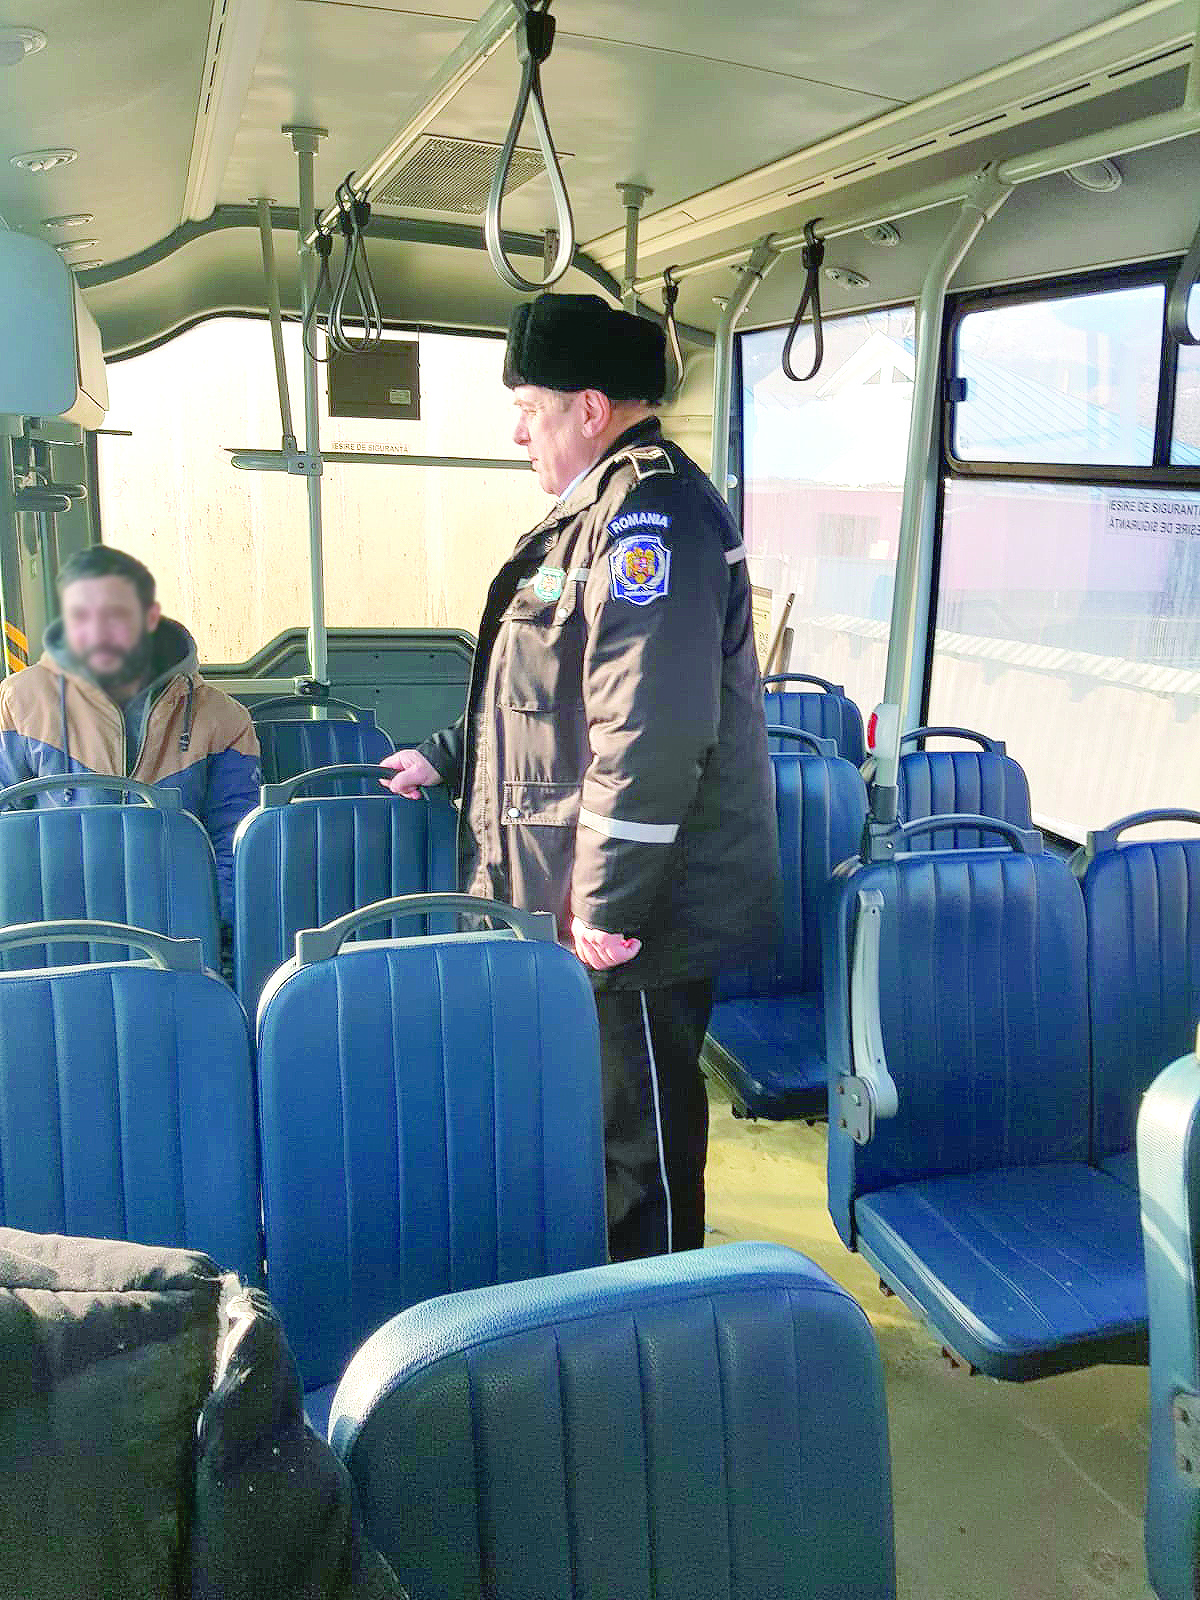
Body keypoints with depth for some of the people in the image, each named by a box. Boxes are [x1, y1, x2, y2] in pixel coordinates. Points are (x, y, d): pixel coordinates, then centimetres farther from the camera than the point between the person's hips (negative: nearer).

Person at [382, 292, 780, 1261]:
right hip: (582, 899, 11)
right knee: (607, 1108, 23)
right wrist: (450, 759, 31)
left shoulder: (648, 510, -20)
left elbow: (649, 729, -29)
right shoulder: (604, 507, 17)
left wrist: (609, 906, -26)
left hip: (631, 918, -11)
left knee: (639, 1128, 6)